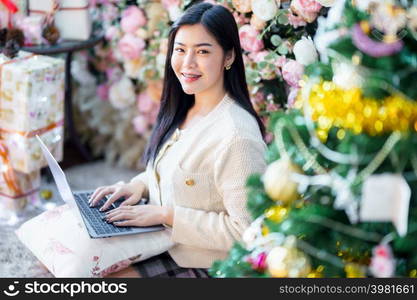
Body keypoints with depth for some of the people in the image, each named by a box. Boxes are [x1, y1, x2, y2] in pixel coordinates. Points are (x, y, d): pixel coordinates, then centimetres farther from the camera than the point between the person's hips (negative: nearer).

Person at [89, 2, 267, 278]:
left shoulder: (236, 136, -27)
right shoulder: (183, 110, 3)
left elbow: (246, 230, -26)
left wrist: (166, 214, -24)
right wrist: (140, 185, -2)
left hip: (197, 264, -8)